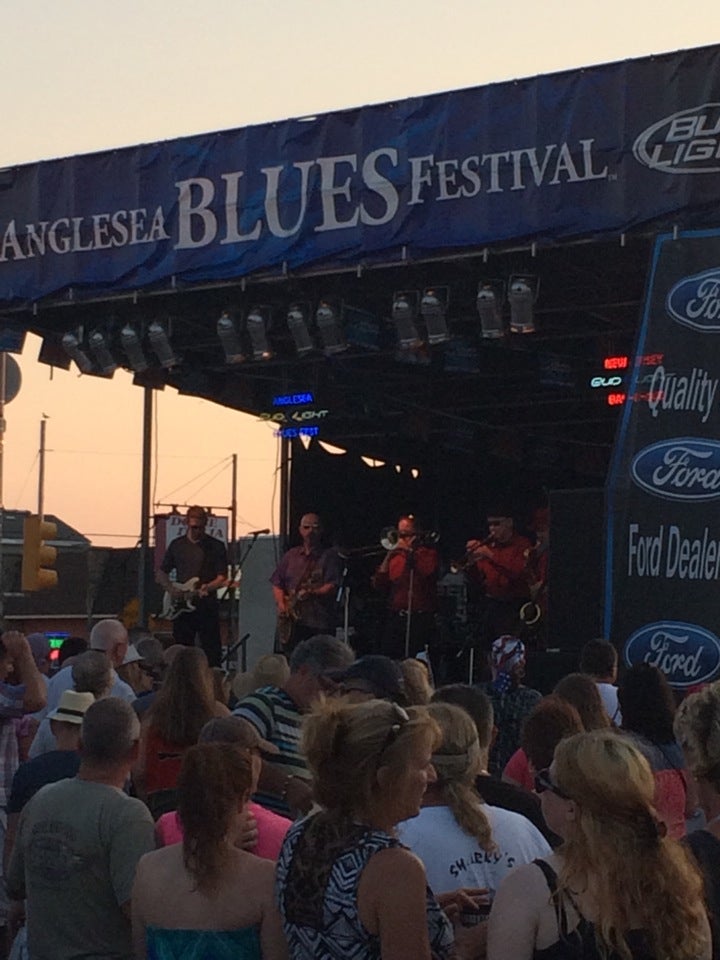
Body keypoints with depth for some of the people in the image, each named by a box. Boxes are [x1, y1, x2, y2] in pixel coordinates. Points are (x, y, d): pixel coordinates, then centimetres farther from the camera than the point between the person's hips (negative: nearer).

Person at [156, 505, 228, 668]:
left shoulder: (216, 546, 2)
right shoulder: (177, 545, 10)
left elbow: (222, 577, -3)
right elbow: (160, 573, 15)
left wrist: (208, 587, -22)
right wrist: (171, 589, -3)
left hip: (207, 606, -3)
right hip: (182, 606, 3)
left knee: (213, 654, -5)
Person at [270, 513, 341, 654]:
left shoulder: (329, 556, 7)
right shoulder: (291, 555, 19)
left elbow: (332, 587, -4)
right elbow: (277, 584, 16)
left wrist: (312, 593, -21)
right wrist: (281, 604, -2)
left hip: (319, 623, -3)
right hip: (291, 620, 3)